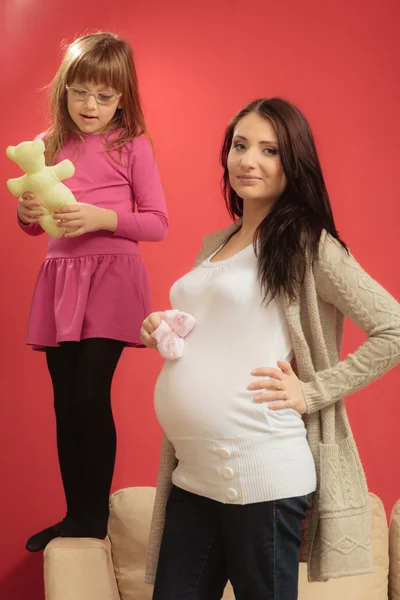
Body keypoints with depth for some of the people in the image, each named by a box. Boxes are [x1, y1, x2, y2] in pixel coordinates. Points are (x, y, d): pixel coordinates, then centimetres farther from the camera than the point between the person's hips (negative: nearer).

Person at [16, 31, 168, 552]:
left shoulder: (132, 146, -1)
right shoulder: (51, 146, 11)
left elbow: (158, 223, -3)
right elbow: (34, 227, 17)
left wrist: (104, 218, -17)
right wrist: (27, 212, -6)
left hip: (110, 279, -4)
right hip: (60, 278, 5)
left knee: (90, 394, -11)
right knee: (65, 401, 5)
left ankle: (94, 516, 4)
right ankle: (75, 515, 16)